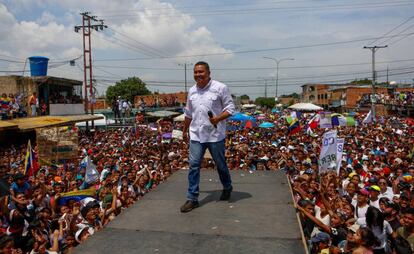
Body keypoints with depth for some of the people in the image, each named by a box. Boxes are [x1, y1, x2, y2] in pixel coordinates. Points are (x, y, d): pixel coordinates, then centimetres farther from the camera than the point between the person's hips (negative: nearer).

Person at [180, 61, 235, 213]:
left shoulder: (220, 88, -8)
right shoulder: (192, 91, 9)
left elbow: (230, 108, -8)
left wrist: (218, 119, -24)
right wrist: (185, 131, 25)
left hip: (215, 135, -4)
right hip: (196, 135, 4)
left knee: (220, 165, 12)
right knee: (194, 166, 0)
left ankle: (227, 188, 38)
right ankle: (192, 199, 8)